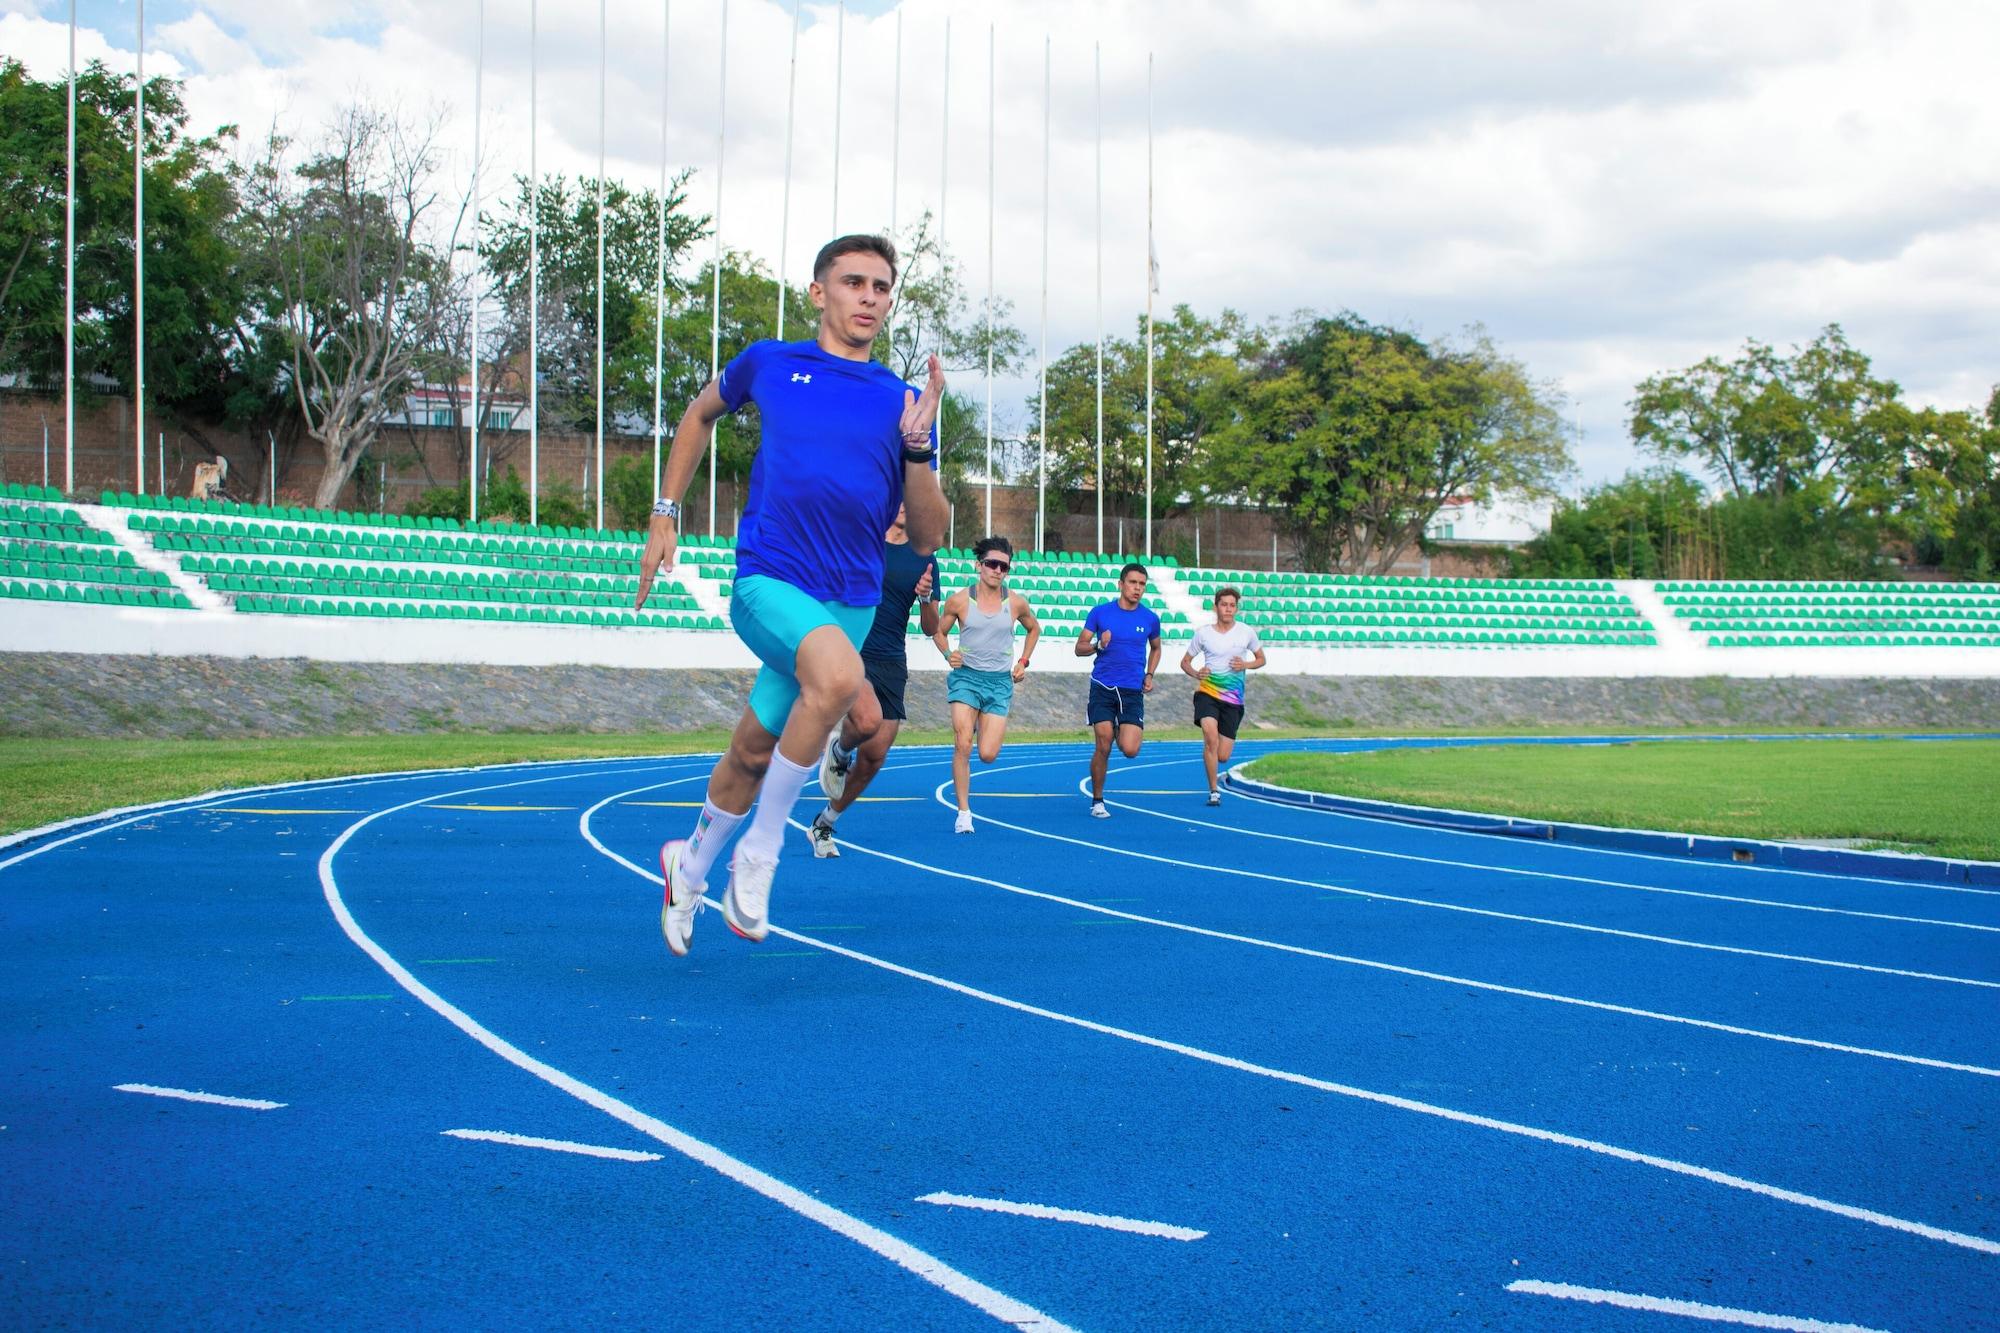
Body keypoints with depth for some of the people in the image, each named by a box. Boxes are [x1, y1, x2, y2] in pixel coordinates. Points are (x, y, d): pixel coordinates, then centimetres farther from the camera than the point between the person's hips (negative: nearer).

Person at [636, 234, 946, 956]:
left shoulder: (901, 401, 8)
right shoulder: (768, 362, 6)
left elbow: (927, 537, 5)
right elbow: (700, 414, 27)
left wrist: (917, 446, -10)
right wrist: (665, 514, 21)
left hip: (851, 601, 3)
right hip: (768, 579, -3)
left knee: (753, 755, 12)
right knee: (839, 673, -33)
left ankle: (691, 865, 43)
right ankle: (758, 851, -15)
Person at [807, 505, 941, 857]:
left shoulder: (925, 560, 8)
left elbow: (930, 629, 9)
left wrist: (926, 598, -11)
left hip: (891, 665, 4)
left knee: (874, 757, 3)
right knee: (868, 720, -33)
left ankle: (824, 825, 25)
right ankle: (839, 752, 5)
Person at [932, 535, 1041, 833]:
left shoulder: (1016, 603, 0)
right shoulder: (959, 601, -4)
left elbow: (1034, 629, 20)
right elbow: (939, 632, 10)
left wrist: (1023, 662, 11)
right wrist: (948, 654, -8)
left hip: (1000, 682, 1)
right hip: (966, 676, -1)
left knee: (988, 755, -5)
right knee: (963, 745, -16)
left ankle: (982, 727, 35)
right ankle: (963, 813, -6)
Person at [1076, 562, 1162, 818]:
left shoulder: (1150, 619, 4)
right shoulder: (1100, 612, -1)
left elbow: (1155, 648, 24)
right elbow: (1079, 648, 3)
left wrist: (1149, 675, 9)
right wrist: (1099, 645, -17)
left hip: (1133, 691, 1)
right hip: (1103, 688, -1)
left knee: (1130, 750, -11)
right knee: (1103, 748, -5)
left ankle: (1120, 732, 26)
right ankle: (1097, 801, 12)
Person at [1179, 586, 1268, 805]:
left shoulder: (1247, 632, 4)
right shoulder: (1203, 633, 2)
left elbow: (1261, 659, 17)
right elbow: (1185, 661, 11)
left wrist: (1245, 665, -5)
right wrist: (1196, 674, -10)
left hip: (1233, 699, 1)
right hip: (1207, 693, -1)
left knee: (1223, 756, -2)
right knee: (1211, 736, -27)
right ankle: (1214, 790, -14)